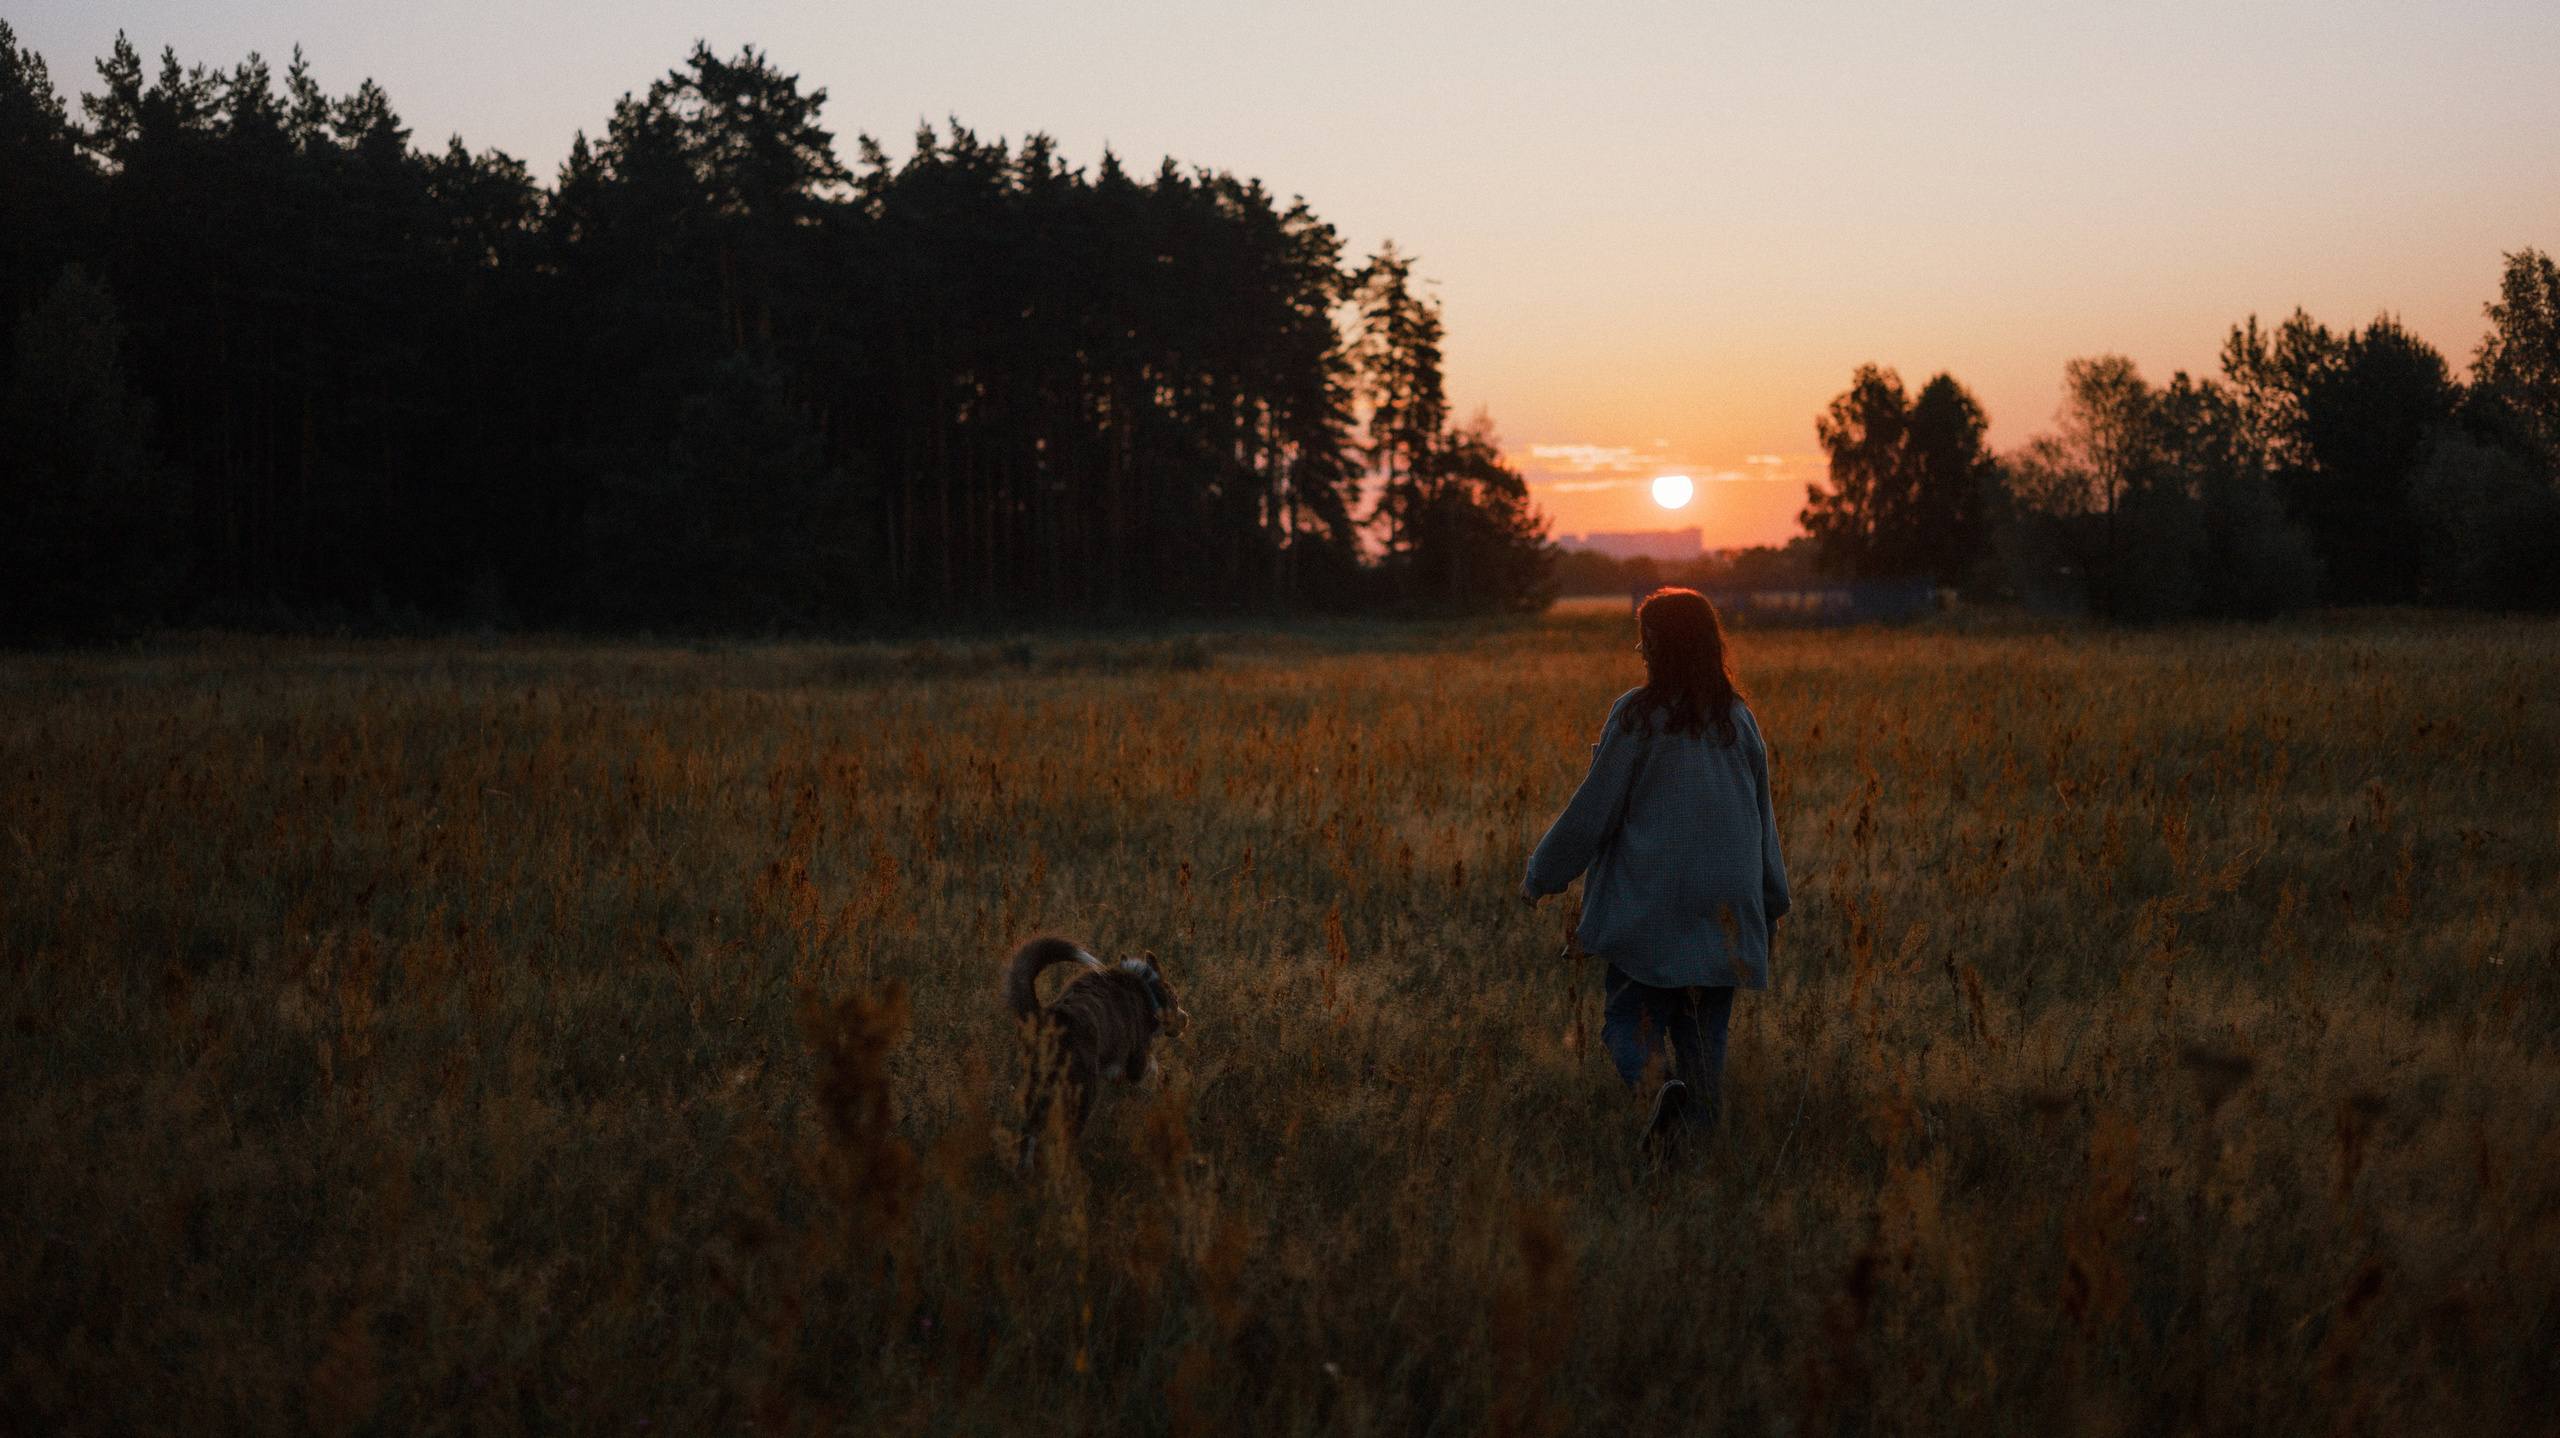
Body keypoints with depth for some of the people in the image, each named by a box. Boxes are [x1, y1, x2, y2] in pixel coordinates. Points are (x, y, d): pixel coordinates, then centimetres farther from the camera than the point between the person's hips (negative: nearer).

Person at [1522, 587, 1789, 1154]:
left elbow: (1593, 810, -6)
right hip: (1726, 912, 4)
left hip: (1648, 909, -4)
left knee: (1628, 1019, 4)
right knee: (1704, 1033, 11)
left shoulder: (1637, 714, -8)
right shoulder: (1739, 719, 7)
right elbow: (1763, 821, 14)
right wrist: (1772, 906, 23)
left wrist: (1540, 875, 6)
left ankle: (1650, 1087, -24)